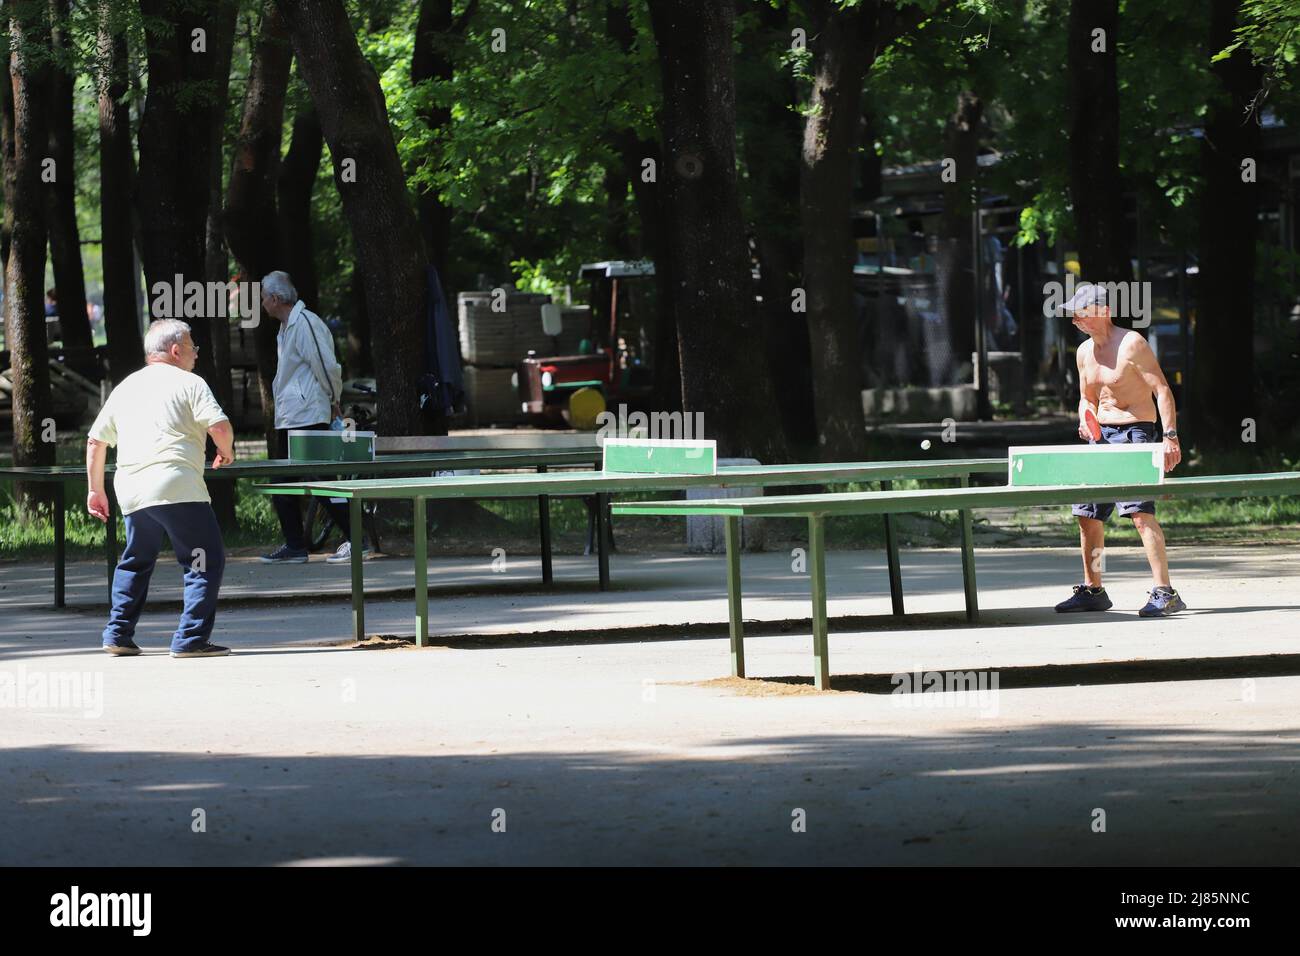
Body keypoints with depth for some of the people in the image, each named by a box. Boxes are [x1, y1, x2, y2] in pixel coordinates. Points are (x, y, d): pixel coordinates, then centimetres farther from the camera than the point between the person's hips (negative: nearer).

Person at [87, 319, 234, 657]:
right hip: (177, 486, -7)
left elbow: (95, 441, 22)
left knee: (135, 562, 24)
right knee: (206, 561, -2)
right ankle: (191, 639, -10)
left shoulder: (124, 388, 20)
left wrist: (96, 489, 28)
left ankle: (118, 635, 21)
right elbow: (219, 426, -10)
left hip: (130, 490, 7)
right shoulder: (189, 383, 2)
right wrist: (226, 452, 11)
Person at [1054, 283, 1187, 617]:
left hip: (1135, 432, -9)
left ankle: (1164, 593, -22)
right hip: (1102, 437, 9)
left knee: (1141, 511, -19)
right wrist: (1085, 422, 2)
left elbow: (1162, 390, -14)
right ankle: (1093, 590, 22)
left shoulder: (1131, 344, -12)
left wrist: (1170, 436, -23)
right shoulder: (1084, 352, 12)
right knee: (1087, 514, 9)